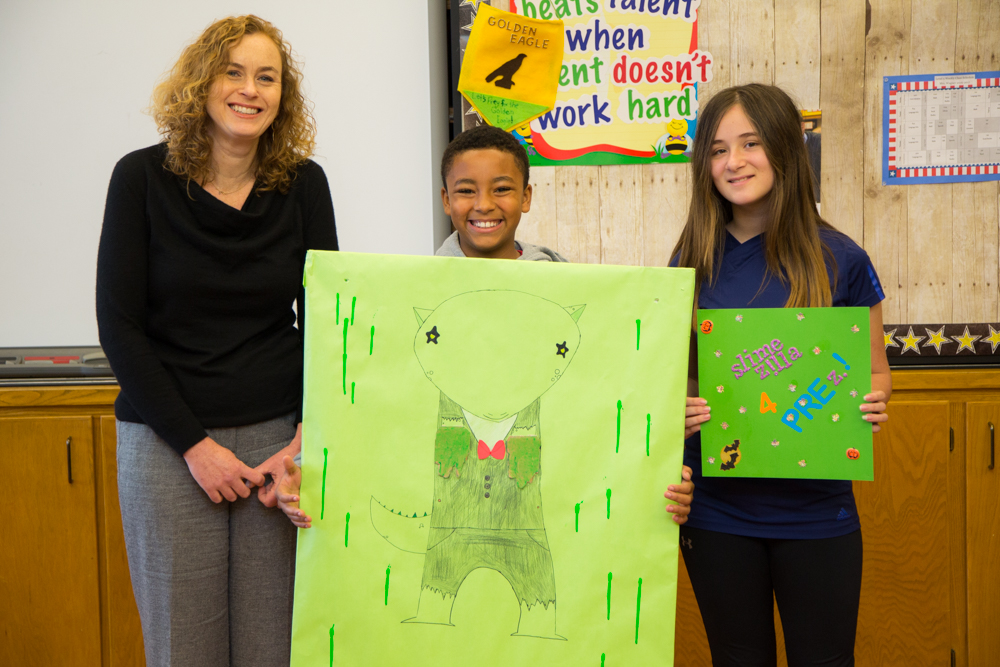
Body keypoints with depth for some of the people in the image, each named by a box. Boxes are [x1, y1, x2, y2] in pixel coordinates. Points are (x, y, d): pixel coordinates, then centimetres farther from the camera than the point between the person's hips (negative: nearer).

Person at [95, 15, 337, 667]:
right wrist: (195, 444, -11)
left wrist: (304, 441, -9)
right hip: (166, 438, -1)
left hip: (278, 434, 1)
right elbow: (119, 324, -5)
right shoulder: (143, 177, -3)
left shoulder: (304, 184, 2)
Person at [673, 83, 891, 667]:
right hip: (717, 514, 2)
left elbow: (876, 372, 5)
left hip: (816, 513, -1)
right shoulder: (692, 263, 0)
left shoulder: (839, 260, -6)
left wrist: (873, 403, -17)